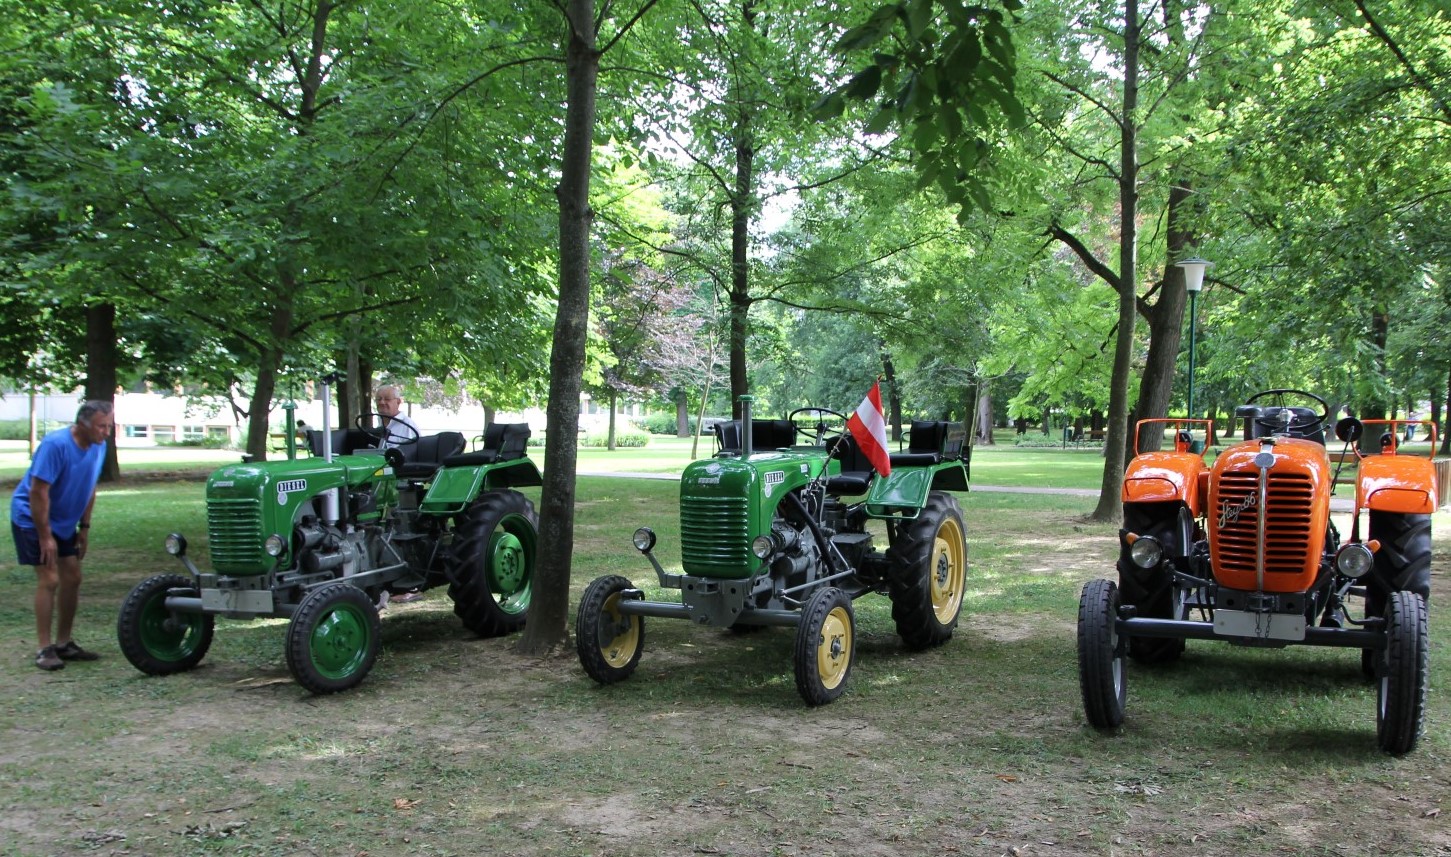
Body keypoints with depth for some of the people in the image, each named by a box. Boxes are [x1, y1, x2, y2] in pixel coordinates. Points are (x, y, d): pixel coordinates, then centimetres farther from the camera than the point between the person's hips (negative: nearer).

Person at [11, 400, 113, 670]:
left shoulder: (98, 447, -4)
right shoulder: (56, 445, -26)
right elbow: (38, 492, -25)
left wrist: (84, 527, 7)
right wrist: (45, 537, -22)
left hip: (64, 522, 8)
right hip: (33, 519, -8)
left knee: (72, 578, 6)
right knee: (49, 580, -12)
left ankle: (64, 643, 17)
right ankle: (45, 649, -6)